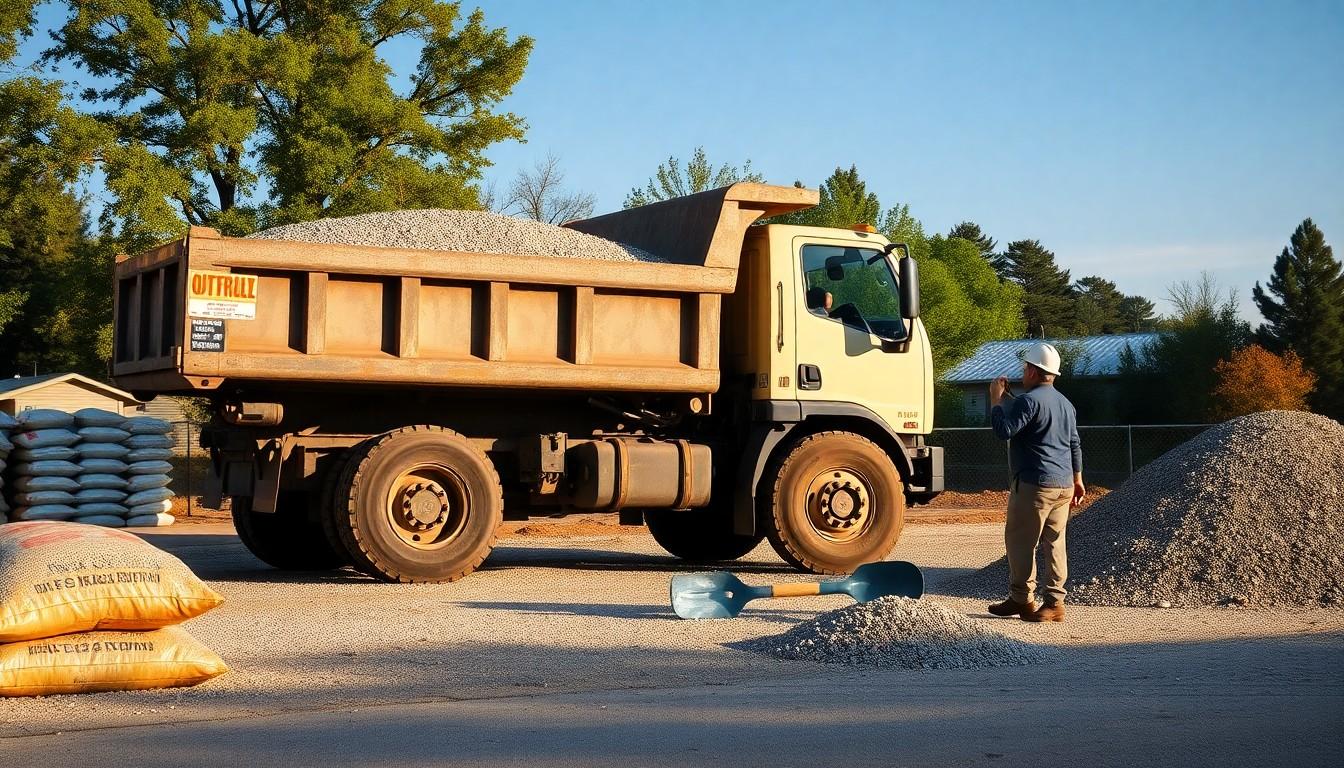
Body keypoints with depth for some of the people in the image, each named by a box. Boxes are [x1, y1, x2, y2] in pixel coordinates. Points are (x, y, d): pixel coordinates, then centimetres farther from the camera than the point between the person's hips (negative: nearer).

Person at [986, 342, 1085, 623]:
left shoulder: (1029, 400, -11)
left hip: (1034, 484, -8)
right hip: (1064, 484, 9)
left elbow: (1004, 430, -20)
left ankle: (1021, 599, 3)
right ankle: (1055, 602, 5)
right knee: (1054, 542, 7)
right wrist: (1077, 481, 27)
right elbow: (1074, 445, 23)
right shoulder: (1065, 404, 18)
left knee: (1020, 540, 0)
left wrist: (997, 399, -8)